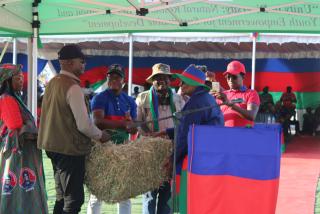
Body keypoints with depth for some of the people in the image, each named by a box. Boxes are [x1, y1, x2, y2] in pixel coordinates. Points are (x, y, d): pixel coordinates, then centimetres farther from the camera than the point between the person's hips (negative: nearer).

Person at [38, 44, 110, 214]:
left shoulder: (52, 83, 9)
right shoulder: (73, 87, -18)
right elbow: (84, 125, -20)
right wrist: (100, 136, -1)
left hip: (54, 145, 10)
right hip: (70, 149, -9)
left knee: (62, 198, 18)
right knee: (74, 200, -5)